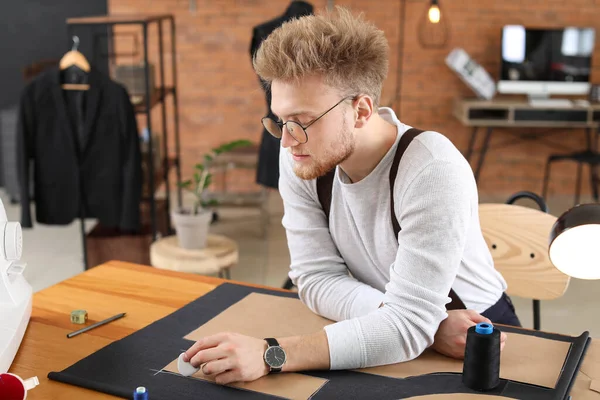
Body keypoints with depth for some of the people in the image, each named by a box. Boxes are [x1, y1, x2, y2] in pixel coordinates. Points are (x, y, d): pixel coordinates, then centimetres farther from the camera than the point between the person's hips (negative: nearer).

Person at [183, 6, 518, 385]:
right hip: (380, 329, 3)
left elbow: (408, 324, -28)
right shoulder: (299, 157, -12)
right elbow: (318, 279, -10)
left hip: (471, 332, -3)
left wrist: (271, 354, -35)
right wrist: (411, 319, -25)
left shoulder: (432, 170, -26)